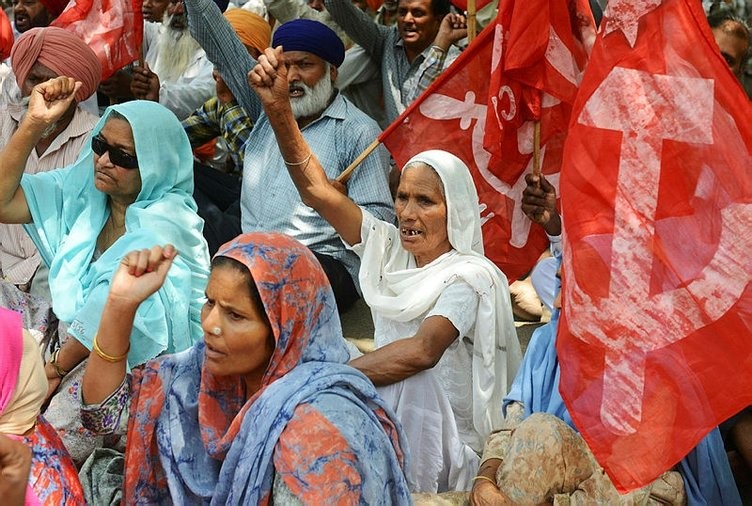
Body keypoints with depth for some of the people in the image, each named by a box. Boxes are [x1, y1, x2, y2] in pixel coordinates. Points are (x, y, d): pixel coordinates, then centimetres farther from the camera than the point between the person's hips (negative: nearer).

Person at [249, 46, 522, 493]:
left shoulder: (471, 276, -13)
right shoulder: (390, 248, 4)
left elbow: (423, 350, -28)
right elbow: (317, 189, -2)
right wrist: (279, 109, -12)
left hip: (448, 450, -5)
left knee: (413, 379, -26)